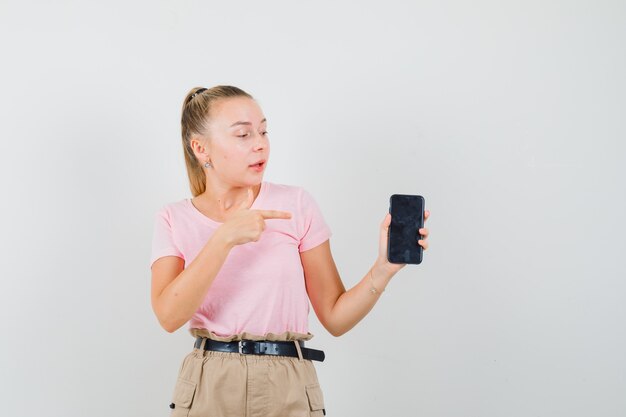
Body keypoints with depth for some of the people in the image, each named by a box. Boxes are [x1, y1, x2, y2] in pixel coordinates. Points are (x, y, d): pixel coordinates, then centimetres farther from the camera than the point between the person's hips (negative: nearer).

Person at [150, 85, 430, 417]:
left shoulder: (296, 204, -1)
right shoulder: (174, 220, 1)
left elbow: (335, 318, -1)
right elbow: (169, 315, -15)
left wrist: (384, 268, -17)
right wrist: (225, 238, -22)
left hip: (289, 389, 0)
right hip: (208, 389, 0)